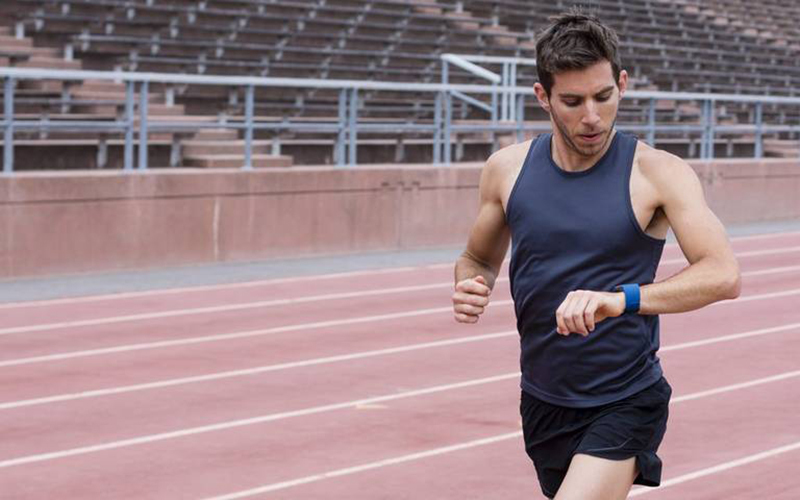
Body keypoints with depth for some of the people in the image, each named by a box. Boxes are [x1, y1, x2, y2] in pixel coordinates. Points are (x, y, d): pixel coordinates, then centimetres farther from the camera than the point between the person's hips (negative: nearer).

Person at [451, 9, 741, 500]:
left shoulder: (658, 173, -11)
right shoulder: (507, 168, 0)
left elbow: (724, 274, -23)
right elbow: (479, 258, 16)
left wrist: (621, 299, -38)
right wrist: (470, 288, -9)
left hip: (626, 404, -5)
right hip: (543, 401, 5)